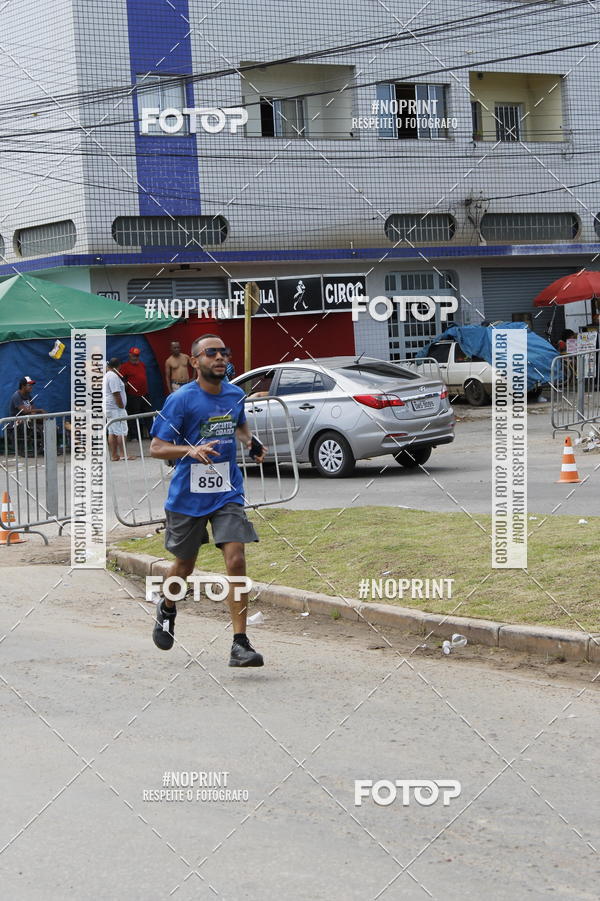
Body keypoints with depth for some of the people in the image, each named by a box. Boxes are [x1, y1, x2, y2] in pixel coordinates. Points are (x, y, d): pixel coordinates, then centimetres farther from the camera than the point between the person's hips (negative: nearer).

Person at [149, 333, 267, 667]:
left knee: (236, 561, -13)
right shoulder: (181, 399, -11)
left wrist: (251, 443, 5)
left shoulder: (236, 395, 5)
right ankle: (166, 607, 48)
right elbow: (156, 448, -13)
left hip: (227, 493, 3)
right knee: (185, 565, 13)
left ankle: (240, 645, -12)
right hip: (187, 496, -2)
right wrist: (191, 450, -30)